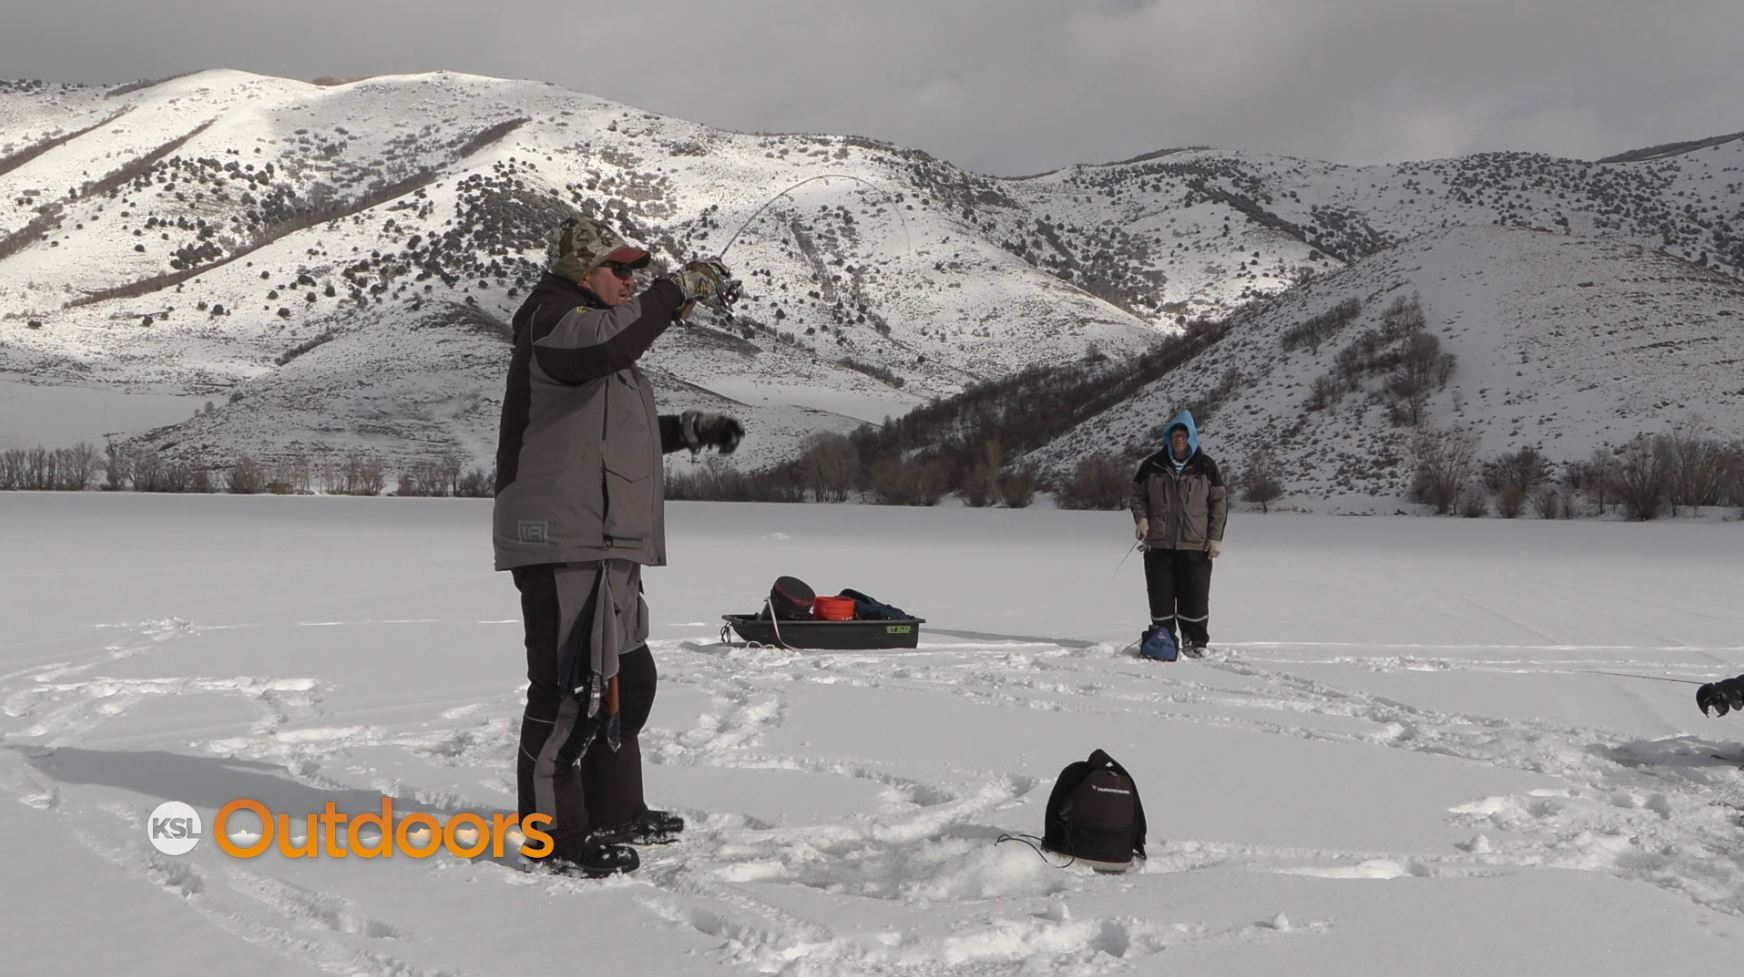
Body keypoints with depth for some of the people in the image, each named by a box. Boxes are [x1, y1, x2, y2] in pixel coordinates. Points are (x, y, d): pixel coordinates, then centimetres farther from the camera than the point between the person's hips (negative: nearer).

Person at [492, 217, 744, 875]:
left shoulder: (591, 328, 26)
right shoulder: (554, 318, -9)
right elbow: (602, 342, -34)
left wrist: (687, 429, 19)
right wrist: (679, 291, -31)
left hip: (607, 547, 11)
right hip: (564, 542, -11)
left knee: (628, 677, 18)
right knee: (572, 684, -11)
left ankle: (615, 814, 31)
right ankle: (554, 832, -5)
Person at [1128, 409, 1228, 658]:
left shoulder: (1205, 466, 3)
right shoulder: (1153, 465, 6)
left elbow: (1220, 501, 6)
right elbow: (1137, 495, 16)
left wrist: (1216, 537, -1)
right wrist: (1141, 518, -4)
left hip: (1195, 545, -1)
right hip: (1158, 544, 1)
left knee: (1194, 597, -1)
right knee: (1160, 595, 4)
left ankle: (1195, 643, 10)